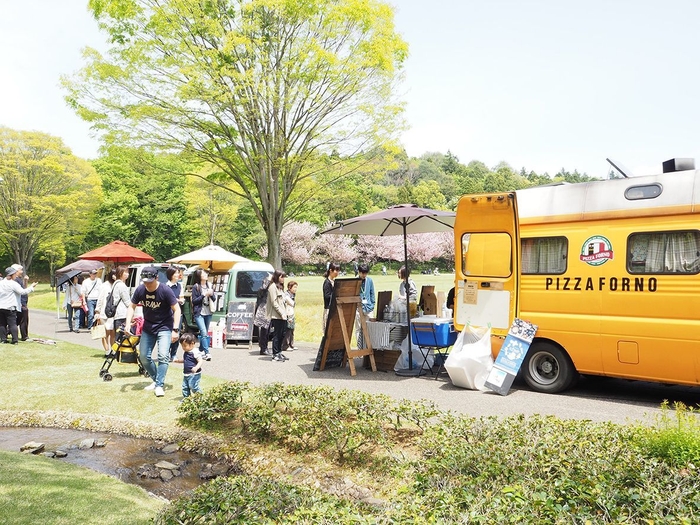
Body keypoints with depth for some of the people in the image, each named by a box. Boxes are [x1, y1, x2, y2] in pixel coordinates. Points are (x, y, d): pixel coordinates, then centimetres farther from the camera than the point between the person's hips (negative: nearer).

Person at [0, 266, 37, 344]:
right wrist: (32, 287, -3)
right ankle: (15, 339, -4)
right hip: (10, 307, -5)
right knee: (12, 324, -2)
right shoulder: (13, 284, -10)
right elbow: (23, 292, -13)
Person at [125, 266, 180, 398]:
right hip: (148, 327, 5)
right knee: (144, 356, 7)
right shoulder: (140, 290, -9)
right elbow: (132, 307, 4)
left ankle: (159, 385, -9)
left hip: (164, 327, -5)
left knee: (163, 355, -16)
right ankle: (155, 380, 25)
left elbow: (176, 309, -14)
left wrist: (175, 330, -19)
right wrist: (128, 323, -10)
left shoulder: (165, 291, -20)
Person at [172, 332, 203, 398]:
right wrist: (178, 360, 11)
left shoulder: (195, 352, -17)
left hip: (194, 374, -9)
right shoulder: (185, 352, 11)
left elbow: (200, 361, -21)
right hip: (186, 374, 9)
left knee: (193, 386, -14)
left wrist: (196, 368, -38)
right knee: (185, 387, 11)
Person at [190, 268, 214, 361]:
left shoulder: (209, 285, 10)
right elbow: (194, 301, -8)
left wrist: (211, 294, -7)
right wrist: (204, 295, -17)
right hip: (199, 313, -5)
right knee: (204, 333, -14)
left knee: (204, 333, 12)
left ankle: (201, 350, 26)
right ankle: (207, 353, -16)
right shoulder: (196, 287, -5)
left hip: (208, 313, 5)